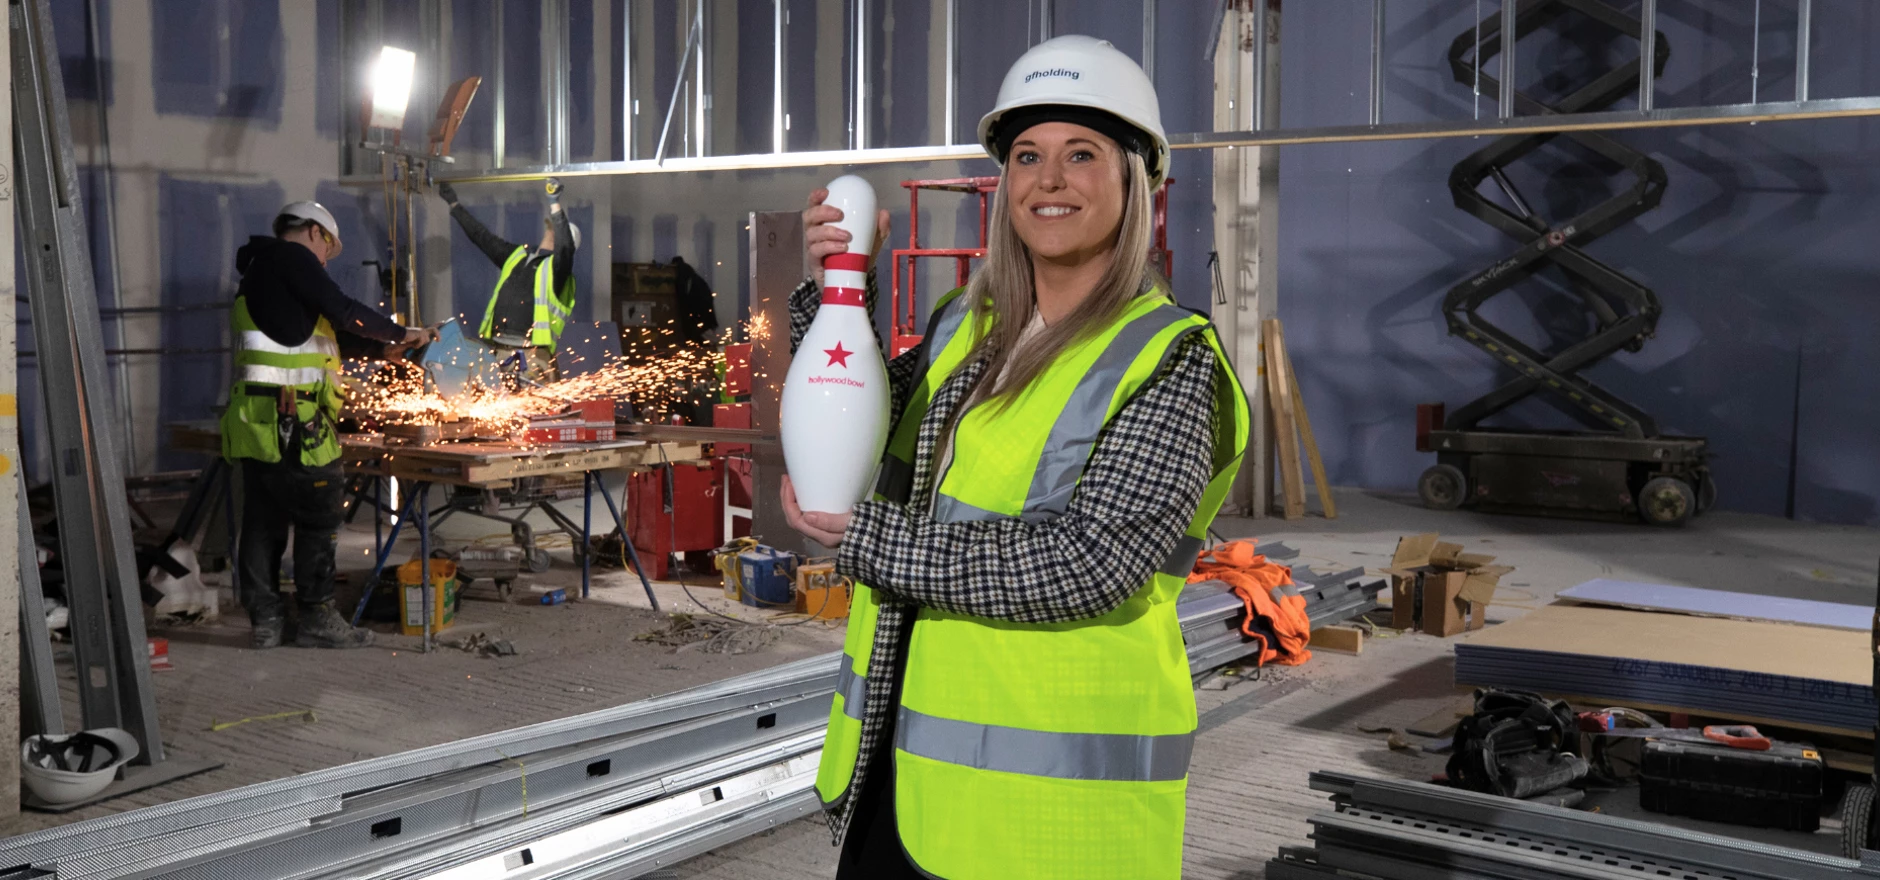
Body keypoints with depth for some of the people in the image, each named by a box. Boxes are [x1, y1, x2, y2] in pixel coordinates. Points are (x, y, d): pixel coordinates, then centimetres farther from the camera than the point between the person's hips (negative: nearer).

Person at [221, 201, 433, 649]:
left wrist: (380, 350, 18)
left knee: (263, 520, 11)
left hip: (255, 421, 10)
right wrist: (401, 332, 2)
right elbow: (343, 312, -10)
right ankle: (317, 620, 4)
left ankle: (266, 619, 16)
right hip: (288, 419, -10)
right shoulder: (291, 257, -4)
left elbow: (318, 337, 23)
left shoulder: (259, 273, 25)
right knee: (318, 519, -2)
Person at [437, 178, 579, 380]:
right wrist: (454, 205, 35)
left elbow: (565, 245, -21)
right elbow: (482, 235, 29)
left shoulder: (557, 264, 1)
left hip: (533, 348, -7)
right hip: (497, 346, 7)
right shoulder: (517, 255, 20)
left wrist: (555, 204, -28)